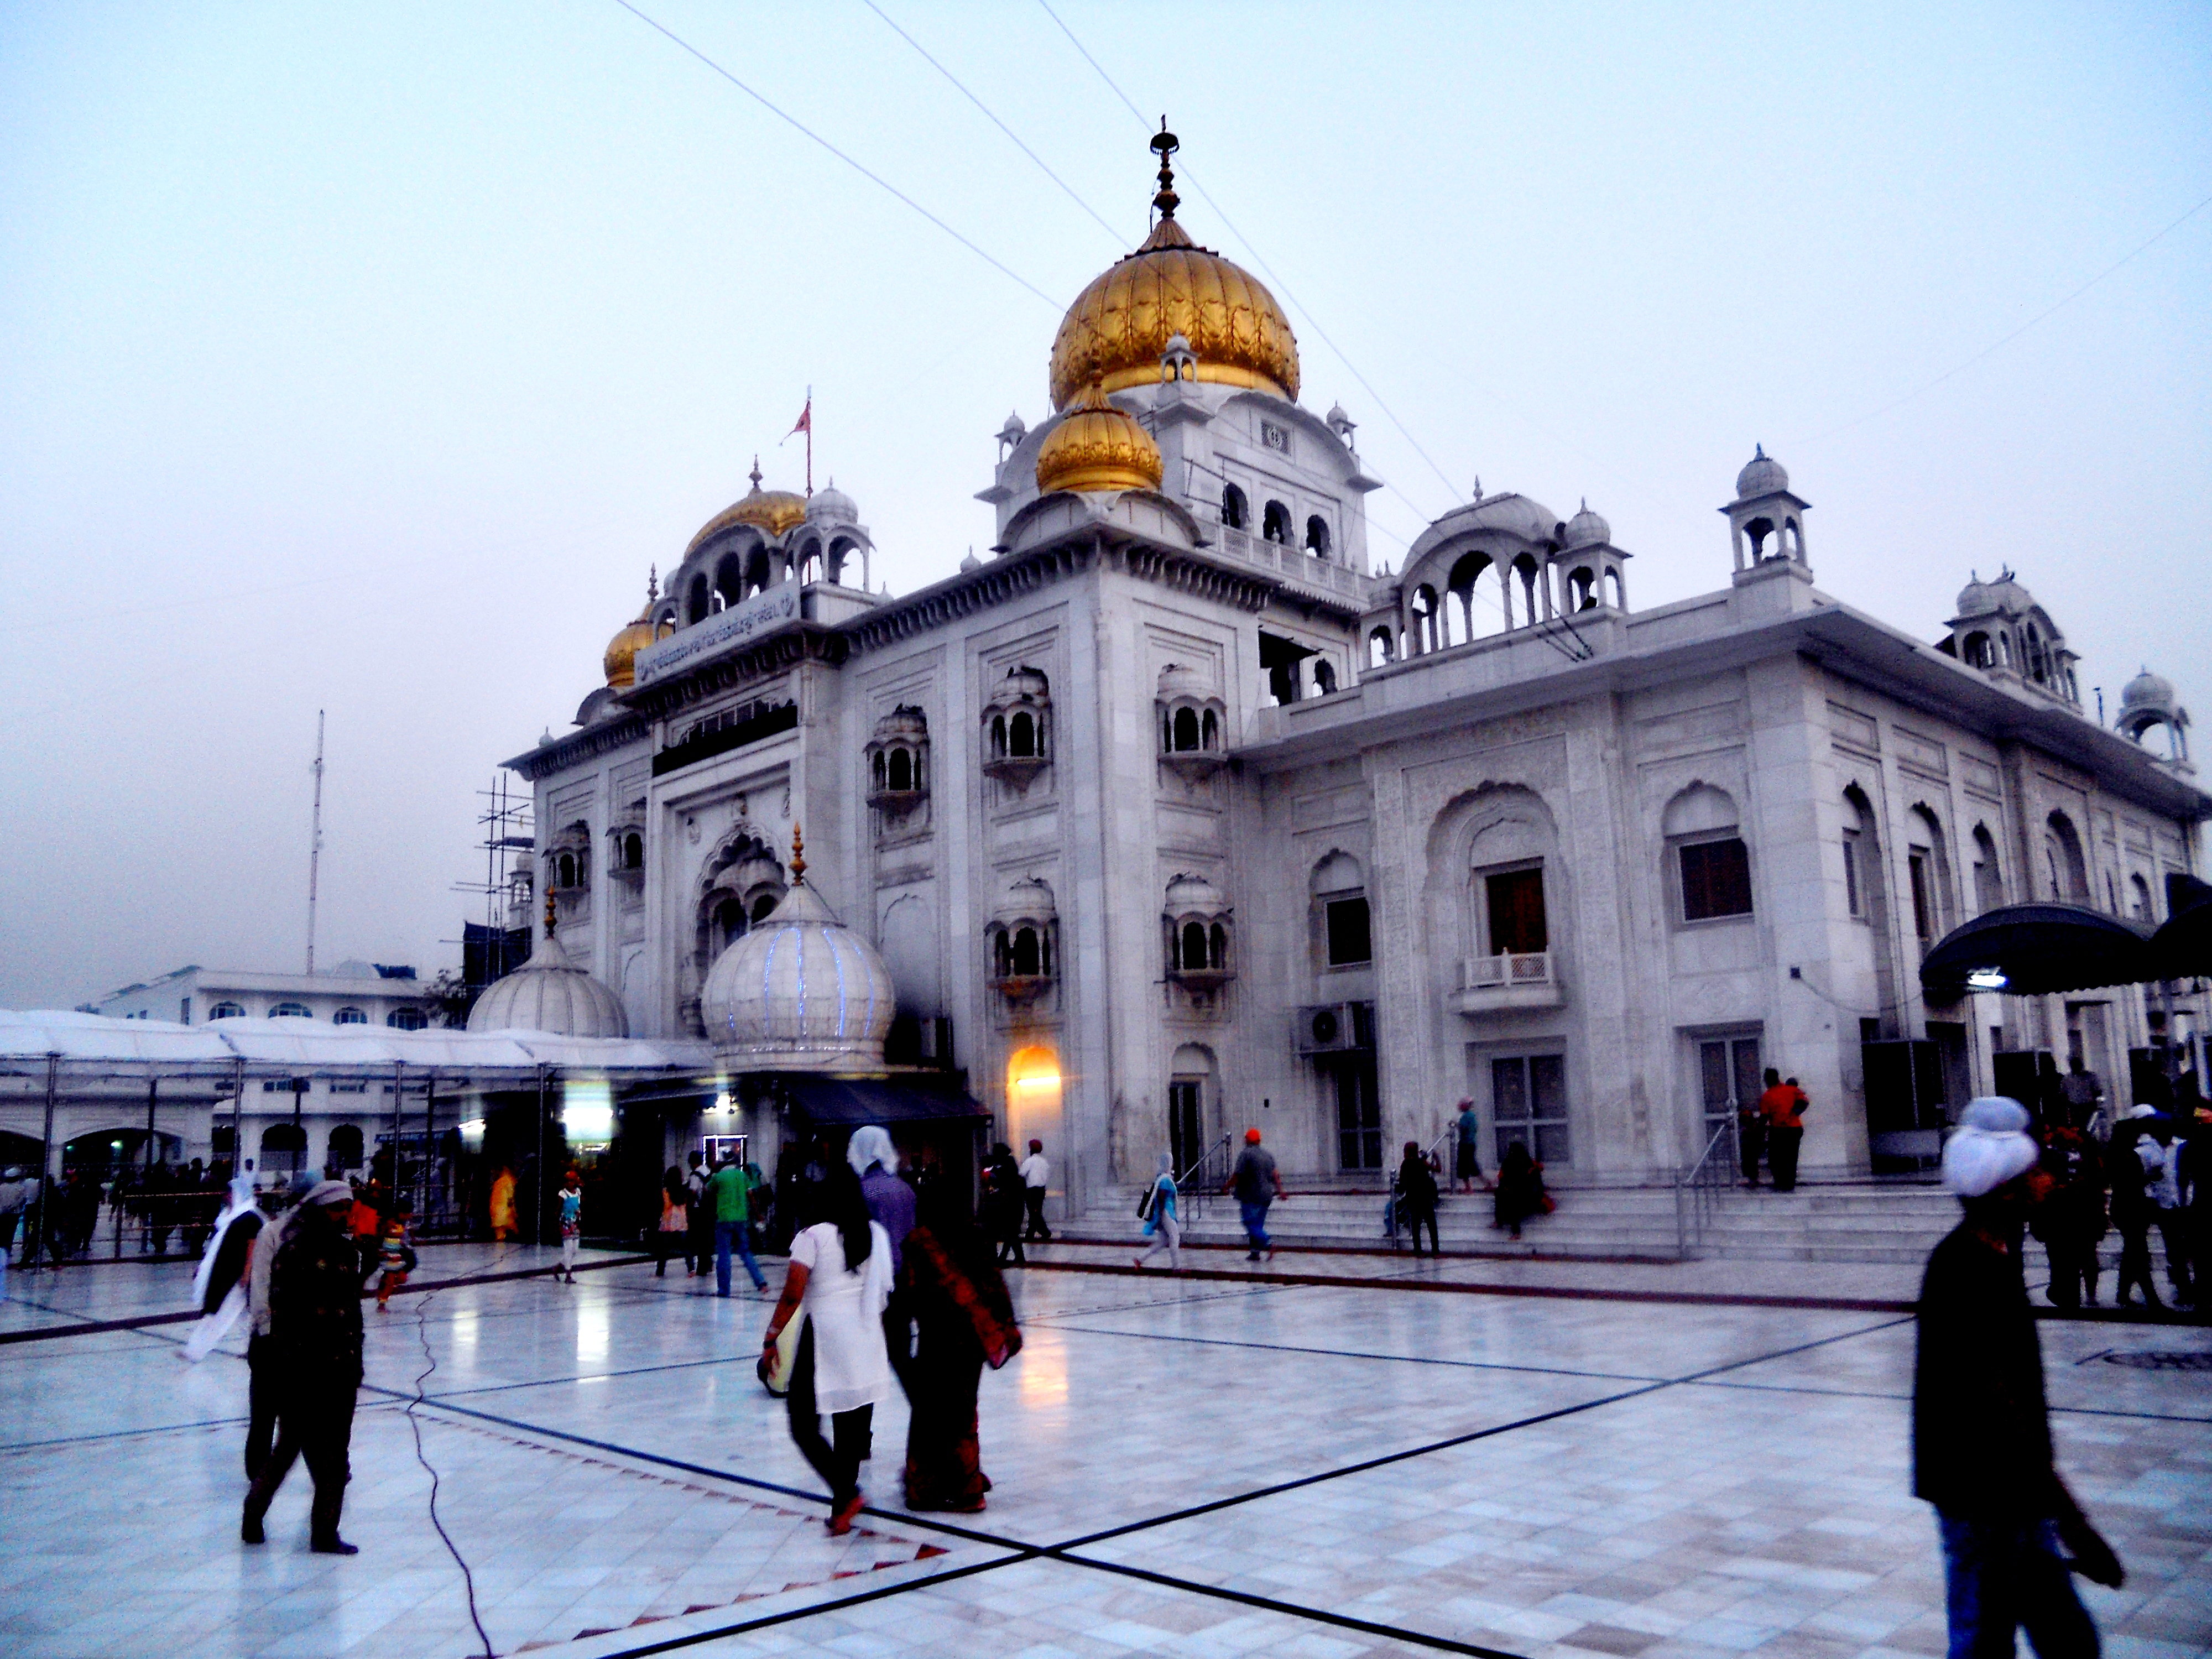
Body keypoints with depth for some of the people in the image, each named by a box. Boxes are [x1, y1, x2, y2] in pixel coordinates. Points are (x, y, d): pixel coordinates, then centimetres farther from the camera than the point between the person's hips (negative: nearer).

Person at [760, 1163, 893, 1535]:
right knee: (851, 1427, 11)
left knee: (804, 1426, 4)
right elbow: (883, 1293, 11)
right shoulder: (876, 1235, 5)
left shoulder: (814, 1236, -9)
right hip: (866, 1342, 5)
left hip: (824, 1337, -5)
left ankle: (847, 1493, -10)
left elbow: (792, 1296, -11)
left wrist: (771, 1338, -1)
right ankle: (842, 1510, 15)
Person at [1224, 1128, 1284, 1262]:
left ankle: (1268, 1244, -23)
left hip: (1250, 1196, -7)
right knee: (1258, 1224, 13)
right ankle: (1255, 1252, 11)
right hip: (1266, 1196, 7)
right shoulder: (1268, 1155, 11)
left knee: (1251, 1224, -6)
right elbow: (1275, 1174, 6)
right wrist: (1280, 1190, 9)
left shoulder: (1246, 1154, -10)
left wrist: (1227, 1187, 0)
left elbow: (1237, 1176, -13)